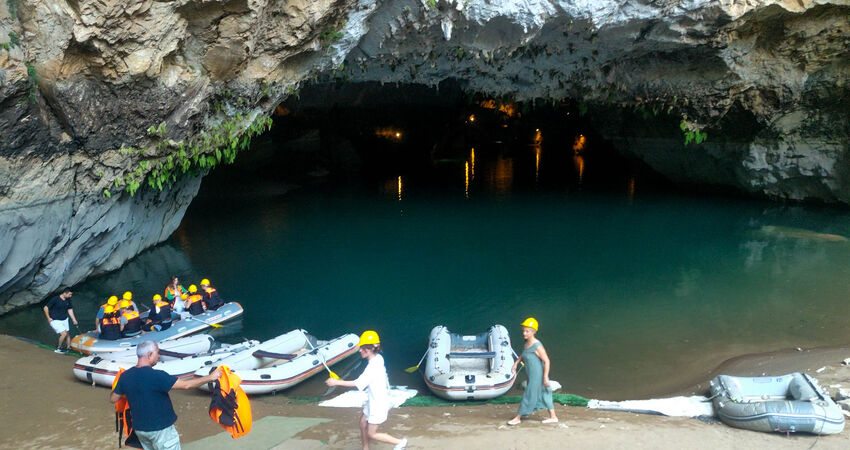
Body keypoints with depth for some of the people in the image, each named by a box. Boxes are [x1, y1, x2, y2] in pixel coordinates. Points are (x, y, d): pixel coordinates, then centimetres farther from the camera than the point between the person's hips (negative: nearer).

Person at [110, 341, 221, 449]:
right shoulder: (156, 375, -25)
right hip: (160, 429, -7)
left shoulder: (125, 376, -4)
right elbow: (185, 385, -24)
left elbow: (113, 399, 8)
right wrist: (210, 377, -15)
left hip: (139, 428, 7)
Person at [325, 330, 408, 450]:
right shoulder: (378, 358, -1)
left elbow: (359, 383, -30)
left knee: (371, 434, 4)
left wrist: (337, 382, -27)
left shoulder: (374, 366, -28)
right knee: (363, 424, 18)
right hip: (372, 401, 9)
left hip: (378, 404, -9)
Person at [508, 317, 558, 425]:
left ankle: (518, 418, 13)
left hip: (537, 375, -9)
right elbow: (523, 355, 24)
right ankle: (553, 417, 26)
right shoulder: (527, 343, 4)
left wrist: (545, 377, -20)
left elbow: (546, 361, -20)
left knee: (529, 395, 3)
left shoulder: (537, 346, -22)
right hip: (532, 375, 9)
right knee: (543, 395, 16)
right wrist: (516, 363, 17)